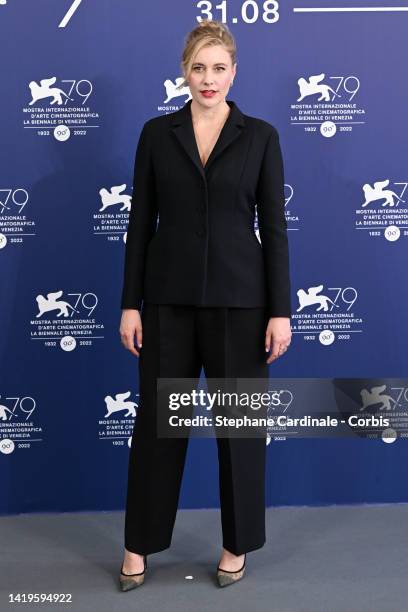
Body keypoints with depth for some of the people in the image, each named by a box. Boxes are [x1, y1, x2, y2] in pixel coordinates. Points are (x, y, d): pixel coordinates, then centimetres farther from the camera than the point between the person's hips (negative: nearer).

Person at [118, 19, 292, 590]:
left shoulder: (260, 135, 1)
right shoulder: (157, 133, 4)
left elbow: (274, 226, -1)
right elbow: (140, 222, 3)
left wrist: (280, 310, -6)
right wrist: (130, 304, -1)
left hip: (239, 296, -1)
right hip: (170, 296, 1)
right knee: (157, 416, 8)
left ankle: (237, 543, 26)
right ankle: (140, 543, 25)